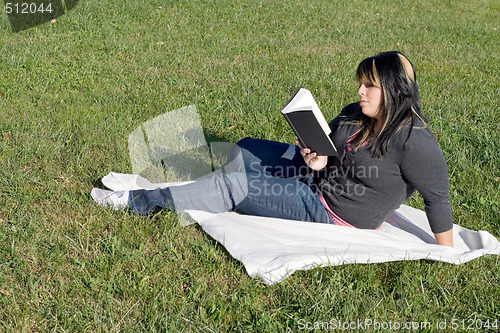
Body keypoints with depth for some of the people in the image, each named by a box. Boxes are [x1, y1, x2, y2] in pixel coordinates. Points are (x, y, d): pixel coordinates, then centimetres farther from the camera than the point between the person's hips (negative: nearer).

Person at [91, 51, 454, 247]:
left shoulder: (415, 143, -25)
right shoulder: (355, 116, -1)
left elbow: (438, 200, -20)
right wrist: (318, 159, -9)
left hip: (329, 212, -9)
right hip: (316, 174, 9)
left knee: (233, 186, -12)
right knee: (245, 150, 15)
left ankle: (138, 201, 0)